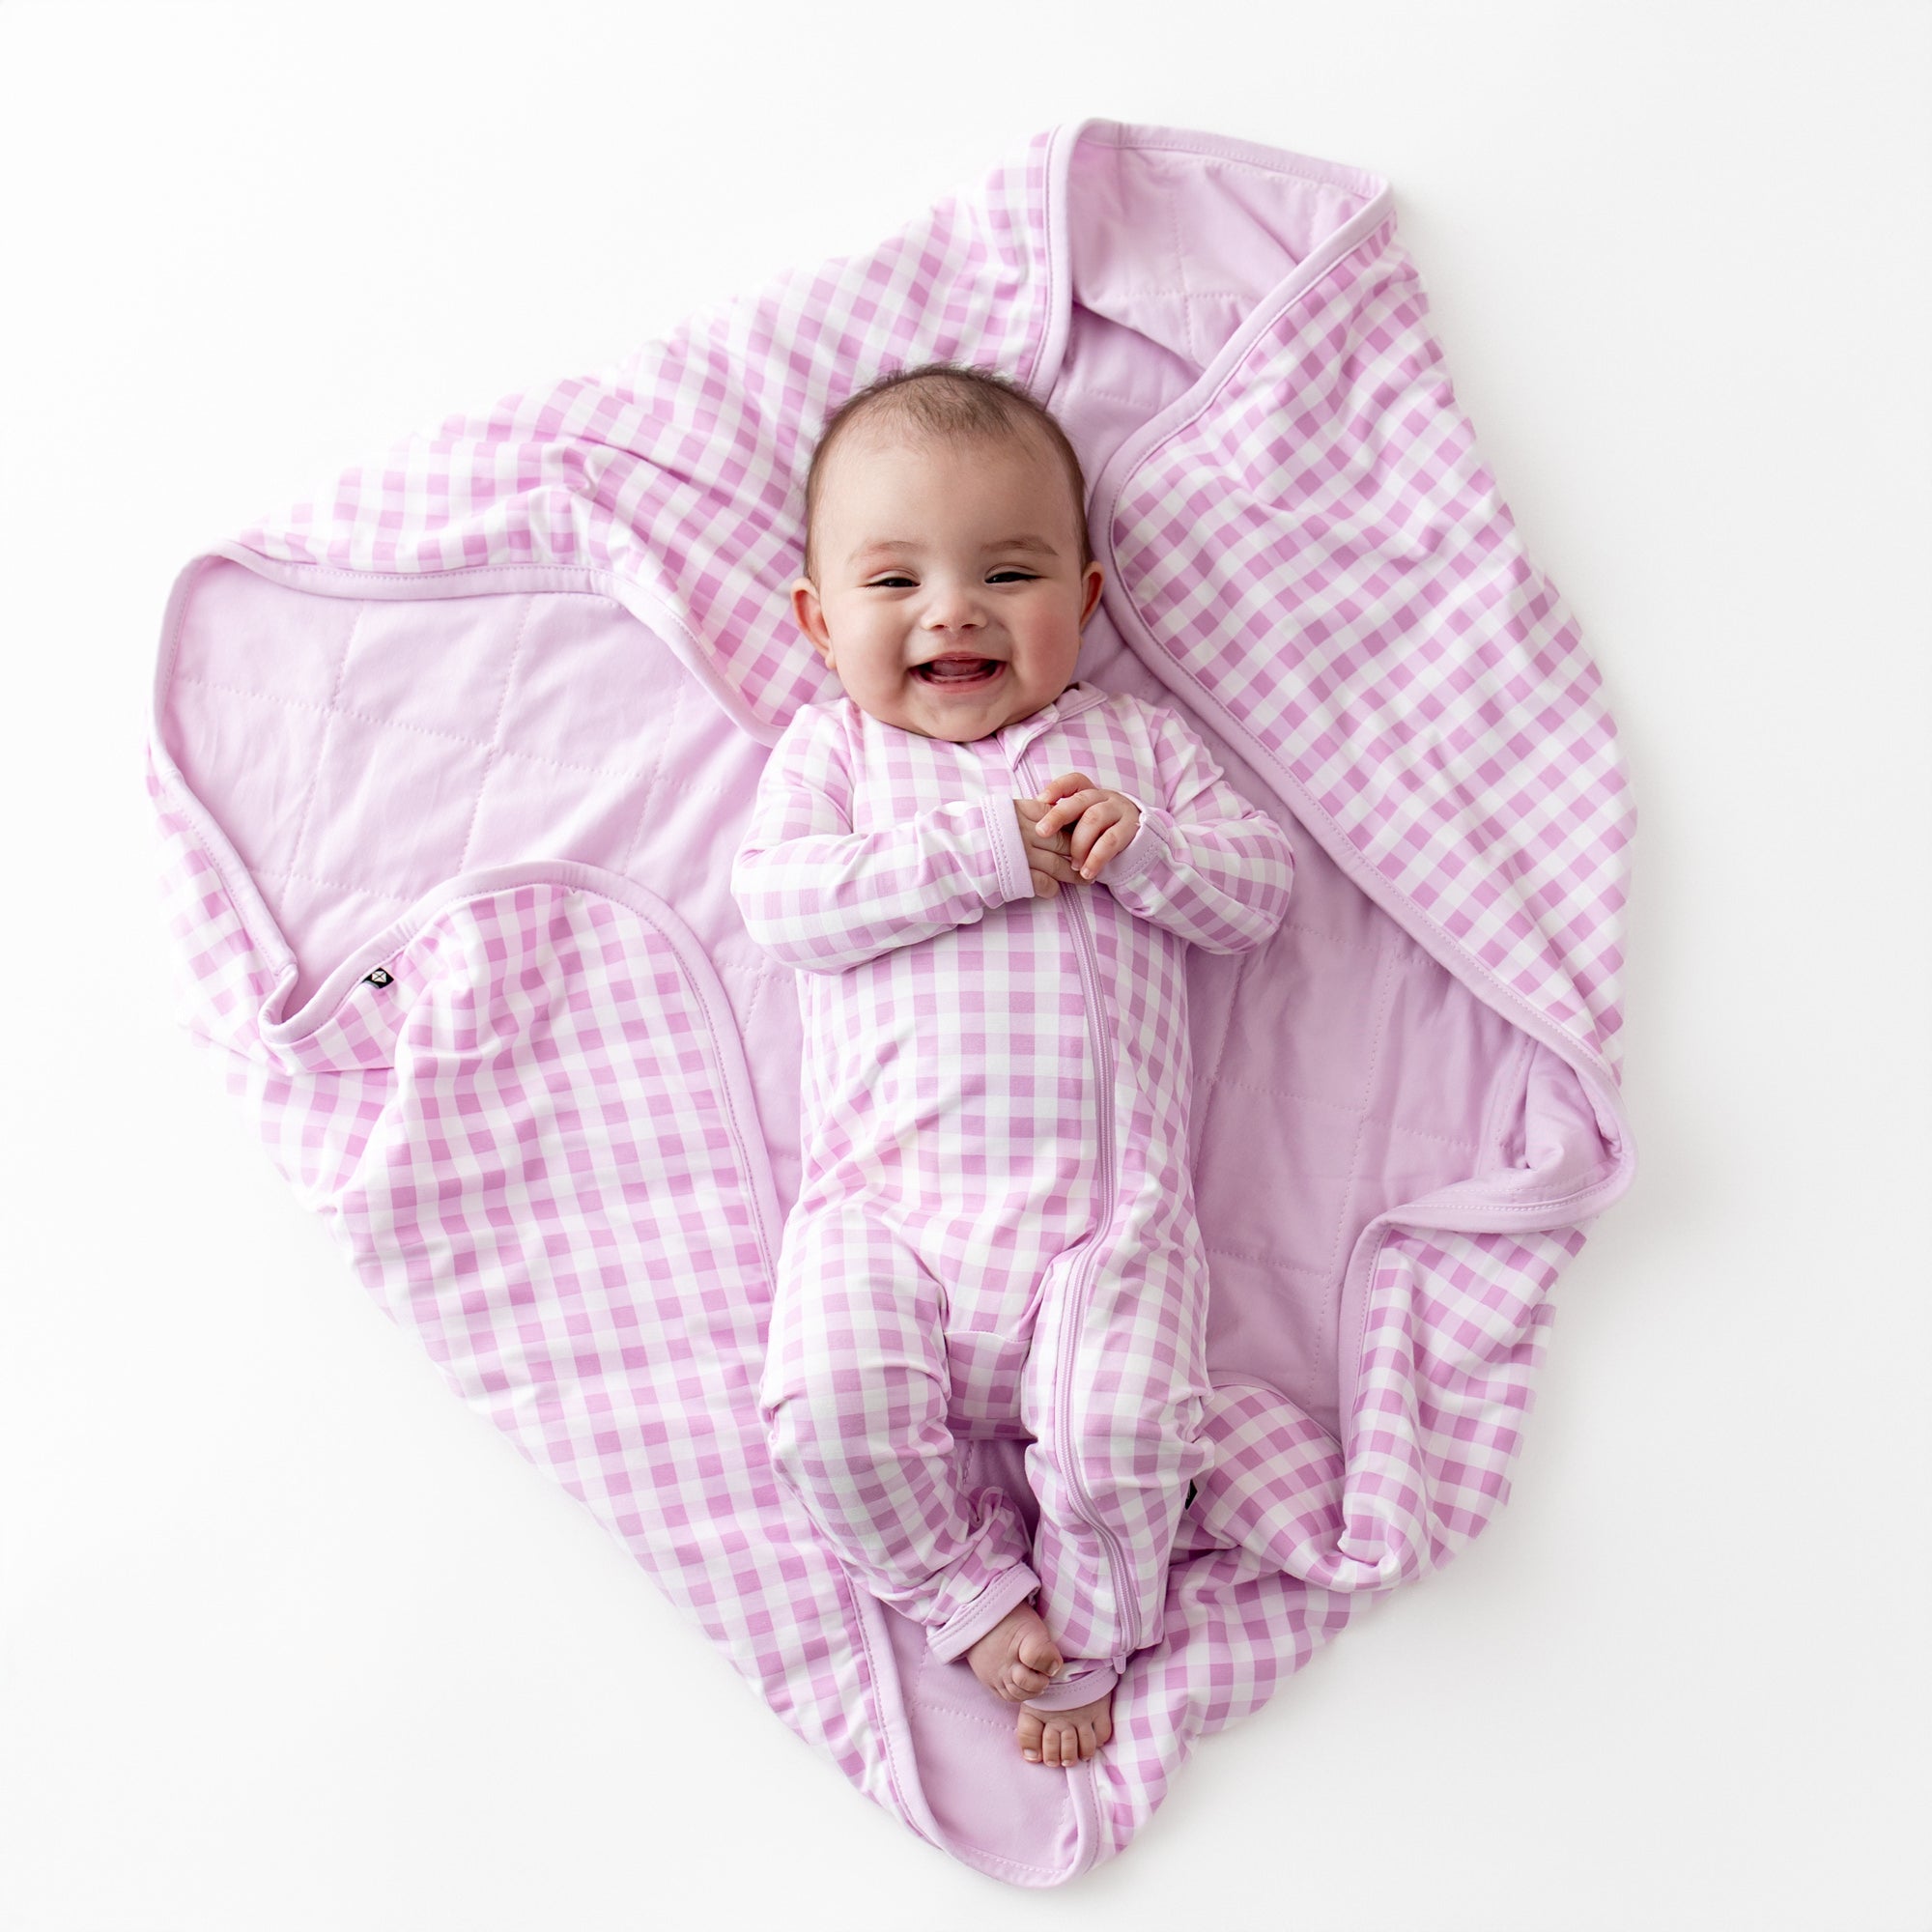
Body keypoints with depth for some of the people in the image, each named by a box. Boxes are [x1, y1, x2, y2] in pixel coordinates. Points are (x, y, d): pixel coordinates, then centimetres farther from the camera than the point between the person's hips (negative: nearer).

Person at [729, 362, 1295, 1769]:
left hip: (1109, 1205, 0)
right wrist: (984, 851, -12)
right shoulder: (831, 749, 14)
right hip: (887, 1201, 0)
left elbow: (1265, 888, 11)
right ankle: (971, 1589, 8)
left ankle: (1089, 1631, 13)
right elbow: (782, 897, -5)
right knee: (831, 1401, -22)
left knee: (1123, 1422, -20)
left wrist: (1141, 844, -9)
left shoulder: (1137, 741, 18)